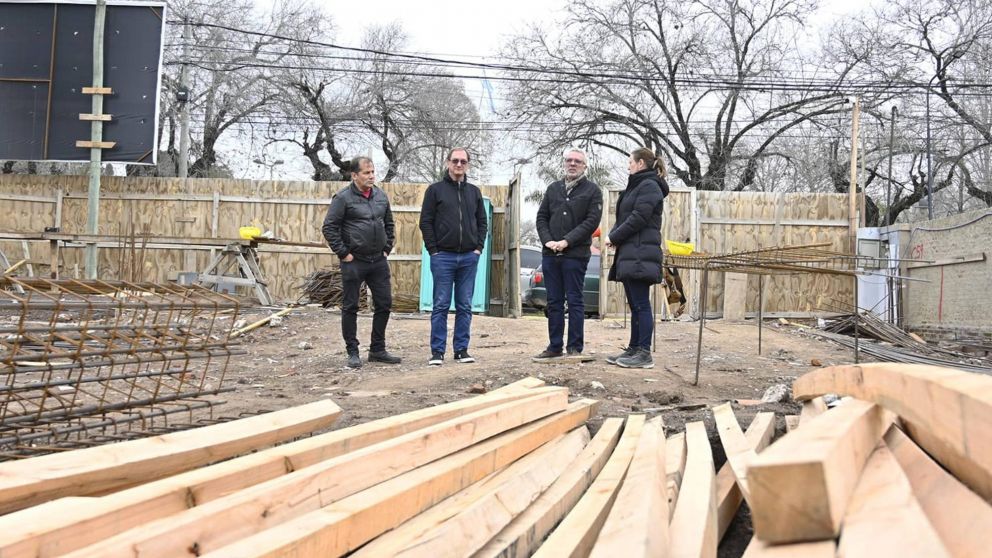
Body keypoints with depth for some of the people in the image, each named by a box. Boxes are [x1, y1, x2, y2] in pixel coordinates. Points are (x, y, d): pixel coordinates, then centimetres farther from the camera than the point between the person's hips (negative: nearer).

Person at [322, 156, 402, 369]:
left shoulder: (381, 196, 9)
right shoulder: (343, 197, -8)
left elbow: (389, 224, 21)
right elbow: (329, 227, -10)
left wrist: (387, 248, 13)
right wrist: (343, 253, -11)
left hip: (379, 261, 6)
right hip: (354, 262, -5)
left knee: (384, 305, 8)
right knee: (350, 307, 3)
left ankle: (378, 350, 21)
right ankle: (352, 352, 12)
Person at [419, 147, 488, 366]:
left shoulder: (474, 191, 12)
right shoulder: (435, 190, 1)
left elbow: (482, 222, 14)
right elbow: (426, 222, -2)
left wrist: (479, 248, 3)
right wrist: (433, 250, -8)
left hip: (469, 257, 3)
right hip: (443, 257, -3)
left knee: (465, 307, 6)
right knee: (441, 306, -1)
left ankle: (461, 349, 13)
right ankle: (437, 352, 3)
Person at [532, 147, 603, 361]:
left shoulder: (592, 190, 2)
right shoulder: (553, 188, 15)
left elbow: (592, 220, -8)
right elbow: (541, 217, 13)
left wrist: (567, 241, -15)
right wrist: (547, 241, -5)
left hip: (576, 255, -5)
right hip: (550, 254, 5)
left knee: (574, 301, -1)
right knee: (554, 302, 8)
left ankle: (575, 347, 4)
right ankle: (555, 346, 14)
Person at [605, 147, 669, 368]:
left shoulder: (649, 186, -8)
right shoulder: (637, 186, 23)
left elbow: (638, 218, -17)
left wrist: (614, 237, -8)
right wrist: (613, 235, 3)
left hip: (640, 256, -10)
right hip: (630, 255, 10)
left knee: (641, 305, -8)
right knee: (635, 306, 11)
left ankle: (644, 354, -6)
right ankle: (633, 349, 16)